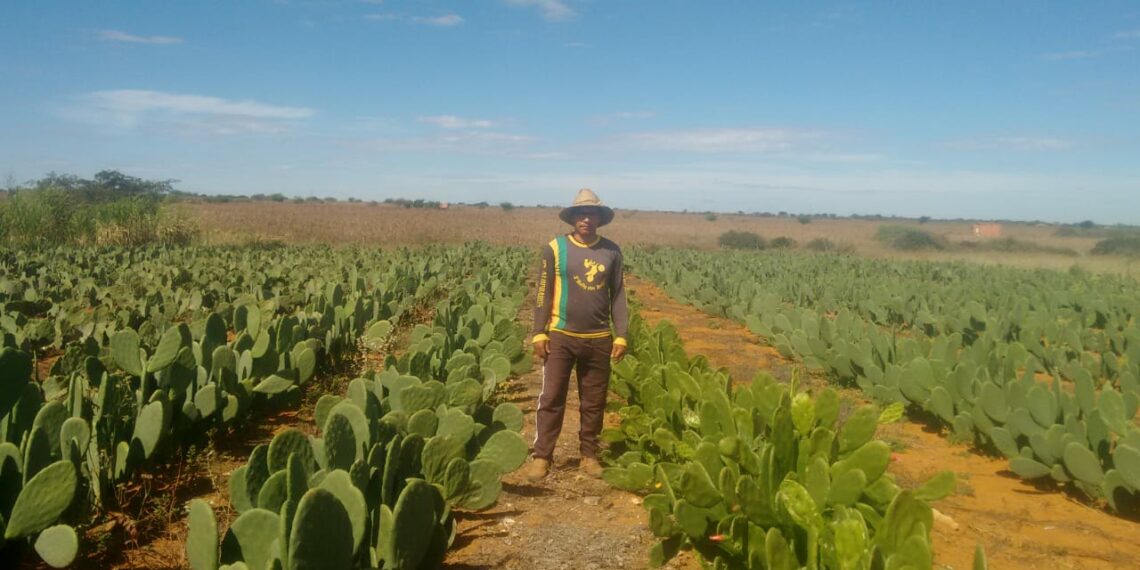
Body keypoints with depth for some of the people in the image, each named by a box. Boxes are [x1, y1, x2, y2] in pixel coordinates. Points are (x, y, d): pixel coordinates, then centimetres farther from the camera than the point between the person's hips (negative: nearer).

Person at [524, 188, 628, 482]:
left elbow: (618, 296, 6)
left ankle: (589, 454, 23)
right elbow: (543, 293, -1)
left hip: (599, 339, 2)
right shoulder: (555, 248, -3)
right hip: (561, 336, -2)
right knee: (551, 398, 1)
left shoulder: (611, 251, 2)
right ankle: (541, 456, 10)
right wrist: (539, 333, -6)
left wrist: (621, 335, 0)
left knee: (594, 401, 10)